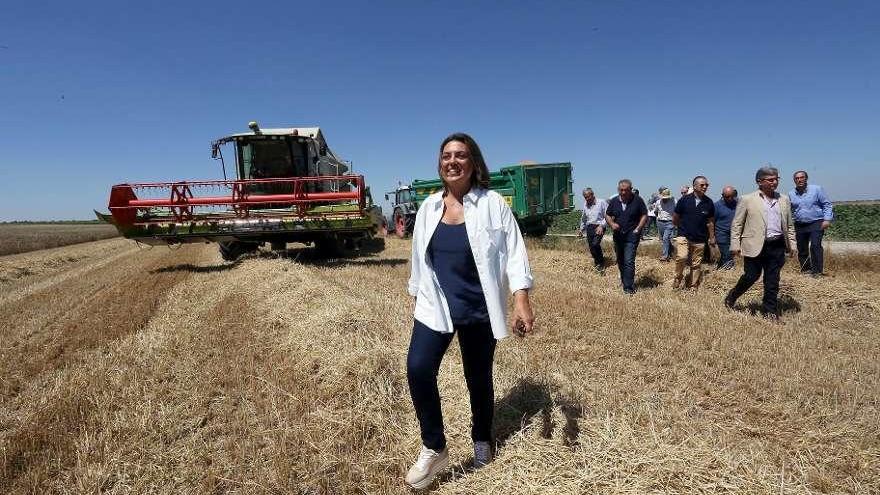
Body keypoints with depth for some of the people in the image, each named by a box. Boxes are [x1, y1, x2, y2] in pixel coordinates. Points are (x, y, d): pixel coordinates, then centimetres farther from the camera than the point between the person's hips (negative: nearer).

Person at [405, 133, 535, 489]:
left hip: (479, 308, -2)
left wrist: (522, 302, -21)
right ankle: (434, 449, 4)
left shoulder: (492, 204, -7)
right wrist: (417, 295, 18)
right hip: (435, 306, 3)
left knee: (479, 378, 12)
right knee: (418, 368, -16)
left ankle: (482, 440, 40)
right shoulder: (428, 207, 5)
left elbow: (513, 252, -11)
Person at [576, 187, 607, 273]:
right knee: (591, 247, 4)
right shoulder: (585, 205, 13)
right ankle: (598, 263, 23)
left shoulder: (601, 202, -5)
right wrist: (581, 229, 29)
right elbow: (583, 218, 26)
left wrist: (601, 226, -16)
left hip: (598, 227, -6)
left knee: (595, 244, -23)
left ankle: (601, 264, -6)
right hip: (589, 227, 6)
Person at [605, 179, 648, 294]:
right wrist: (612, 224, -8)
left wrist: (637, 229, -10)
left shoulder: (637, 200, -6)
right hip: (617, 235, 5)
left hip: (631, 235, -5)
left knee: (629, 261, -11)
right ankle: (624, 279, 36)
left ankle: (628, 286, -7)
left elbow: (644, 215, -1)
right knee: (620, 261, 16)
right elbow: (607, 215, 12)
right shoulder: (614, 201, 4)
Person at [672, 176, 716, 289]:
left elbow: (710, 221, 11)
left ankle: (693, 287, 21)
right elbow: (675, 218, 6)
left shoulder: (709, 202, 1)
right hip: (684, 236, -2)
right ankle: (678, 278, 0)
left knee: (696, 264, 7)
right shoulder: (685, 200, -6)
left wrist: (712, 237, 13)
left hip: (700, 239, 3)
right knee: (681, 257, -23)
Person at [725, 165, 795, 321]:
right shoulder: (747, 200, -3)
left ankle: (770, 311, 18)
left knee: (772, 281, 8)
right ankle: (731, 298, 24)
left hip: (777, 246, 4)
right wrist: (735, 245, -7)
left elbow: (789, 225, 17)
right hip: (755, 246, -4)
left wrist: (791, 244, 10)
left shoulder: (784, 200, 11)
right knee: (751, 276, 1)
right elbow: (736, 224, -2)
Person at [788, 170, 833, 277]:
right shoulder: (791, 194, 7)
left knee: (815, 246, -16)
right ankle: (805, 270, 20)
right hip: (800, 226, 4)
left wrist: (827, 219, -8)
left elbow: (827, 204, 1)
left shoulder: (816, 189, -1)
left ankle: (817, 271, -11)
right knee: (801, 250, 6)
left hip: (816, 224, -4)